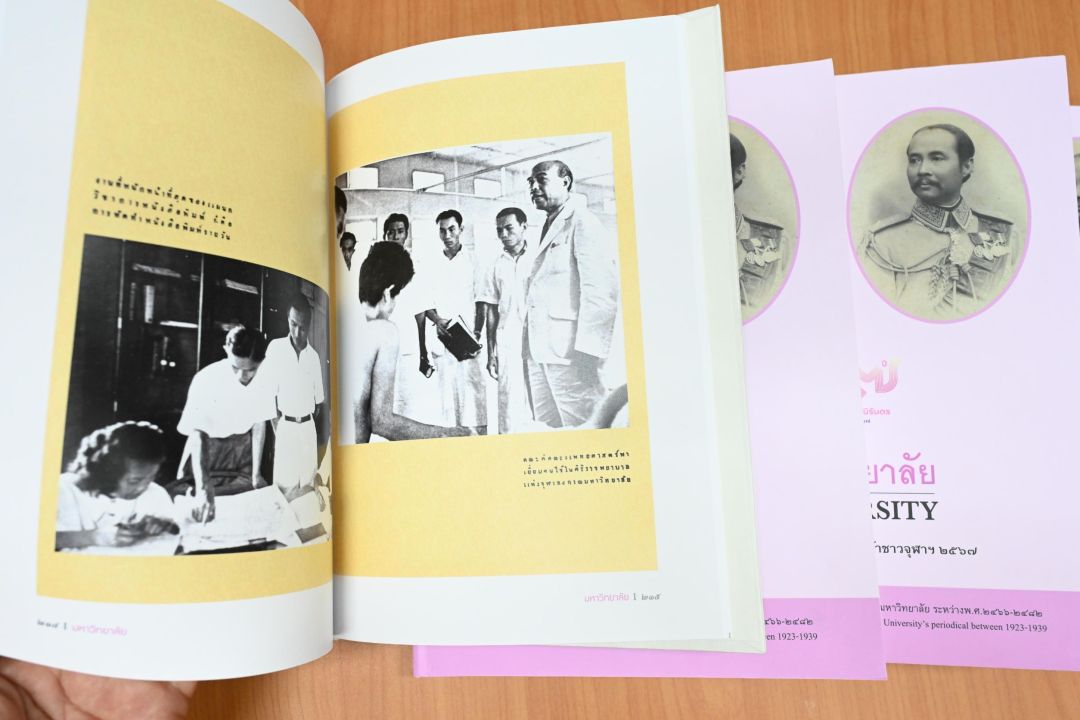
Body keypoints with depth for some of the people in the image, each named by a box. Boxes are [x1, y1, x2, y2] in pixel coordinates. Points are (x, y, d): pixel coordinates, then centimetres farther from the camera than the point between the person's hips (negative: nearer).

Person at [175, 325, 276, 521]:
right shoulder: (206, 379, -28)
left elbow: (259, 425, -5)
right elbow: (196, 434, -30)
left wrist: (256, 473, -5)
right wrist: (203, 488, -42)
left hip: (242, 445, 2)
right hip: (208, 443, -2)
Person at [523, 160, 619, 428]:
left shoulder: (580, 220, -3)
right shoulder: (549, 227, 22)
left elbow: (602, 287, -15)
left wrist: (586, 349, -20)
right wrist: (528, 345, 11)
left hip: (568, 352, -8)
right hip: (539, 351, 8)